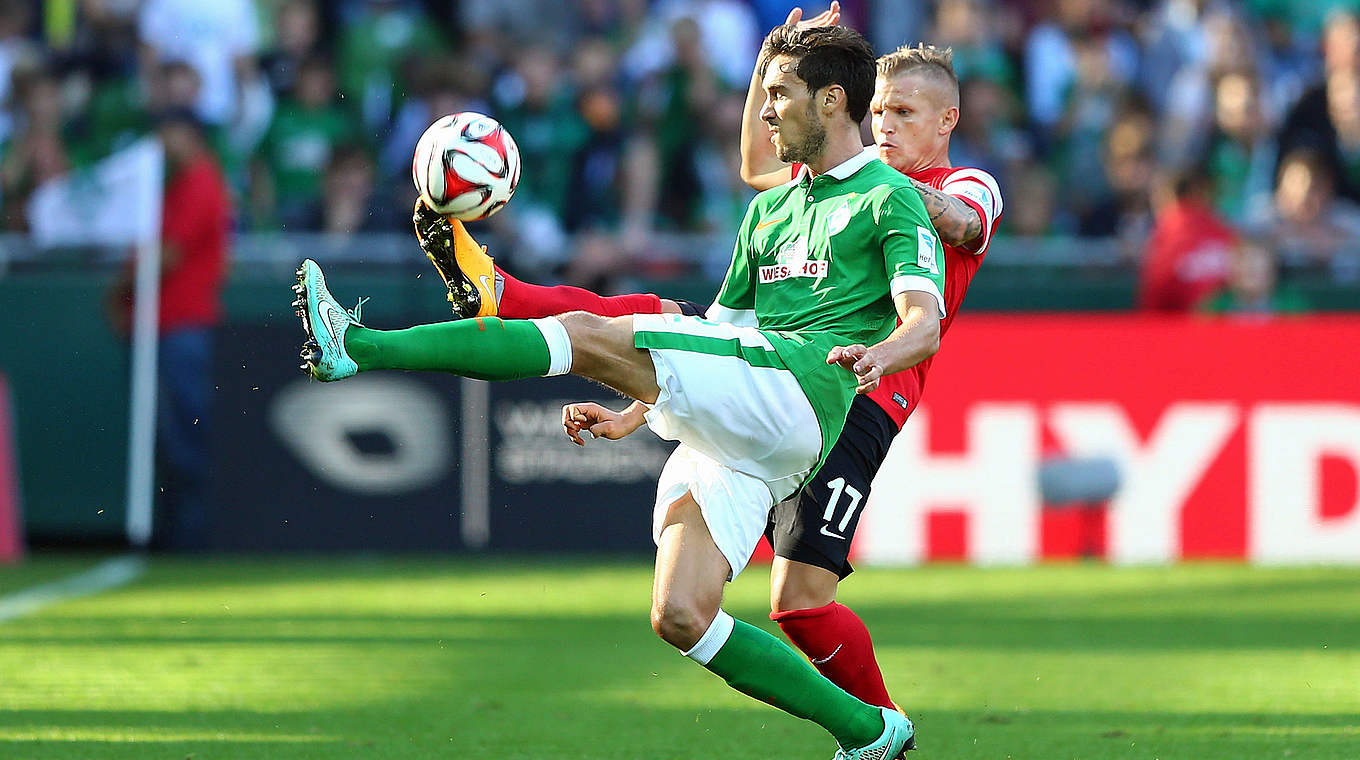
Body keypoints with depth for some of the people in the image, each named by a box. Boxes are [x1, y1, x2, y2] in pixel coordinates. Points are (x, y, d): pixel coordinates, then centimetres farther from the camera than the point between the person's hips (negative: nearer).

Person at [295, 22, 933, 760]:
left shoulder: (890, 198, 6)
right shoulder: (771, 208, 31)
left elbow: (923, 325, -9)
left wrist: (873, 354, -31)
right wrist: (637, 411, 24)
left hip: (798, 383, -8)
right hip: (721, 432, 8)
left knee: (588, 334, -19)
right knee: (680, 617, -7)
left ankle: (362, 348, -24)